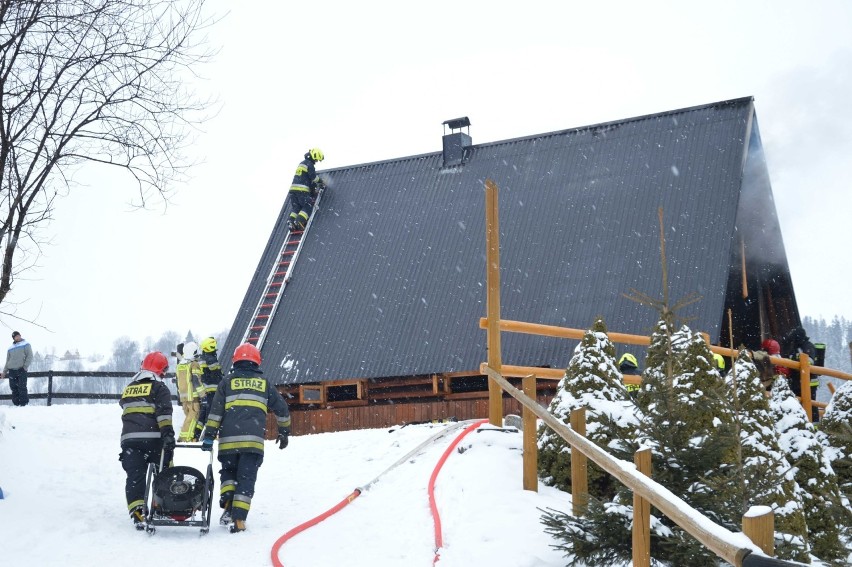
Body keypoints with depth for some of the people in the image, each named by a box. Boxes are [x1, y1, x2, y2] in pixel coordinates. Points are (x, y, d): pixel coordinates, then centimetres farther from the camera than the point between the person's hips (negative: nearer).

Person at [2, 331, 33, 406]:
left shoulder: (26, 345, 6)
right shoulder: (10, 348, 19)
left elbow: (29, 356, -2)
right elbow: (7, 361, 23)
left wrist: (25, 366, -13)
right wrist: (4, 372, 16)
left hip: (21, 370, -4)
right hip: (12, 370, 4)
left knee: (22, 388, -10)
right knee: (14, 388, 1)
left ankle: (24, 404, -9)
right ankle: (16, 404, 7)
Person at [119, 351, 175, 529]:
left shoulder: (128, 389, 20)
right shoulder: (159, 387, 1)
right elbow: (164, 413, -12)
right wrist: (168, 434, -19)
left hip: (129, 438, 4)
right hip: (153, 438, -4)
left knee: (134, 477, -2)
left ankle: (137, 514, -15)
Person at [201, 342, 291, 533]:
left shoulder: (227, 381, 11)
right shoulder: (264, 383, 16)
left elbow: (215, 411, 2)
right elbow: (282, 409, 20)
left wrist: (209, 436, 2)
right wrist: (284, 432, 33)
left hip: (228, 440, 0)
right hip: (254, 441, 0)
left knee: (228, 473, 19)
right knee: (246, 479, 2)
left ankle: (228, 505, -2)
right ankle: (239, 520, -8)